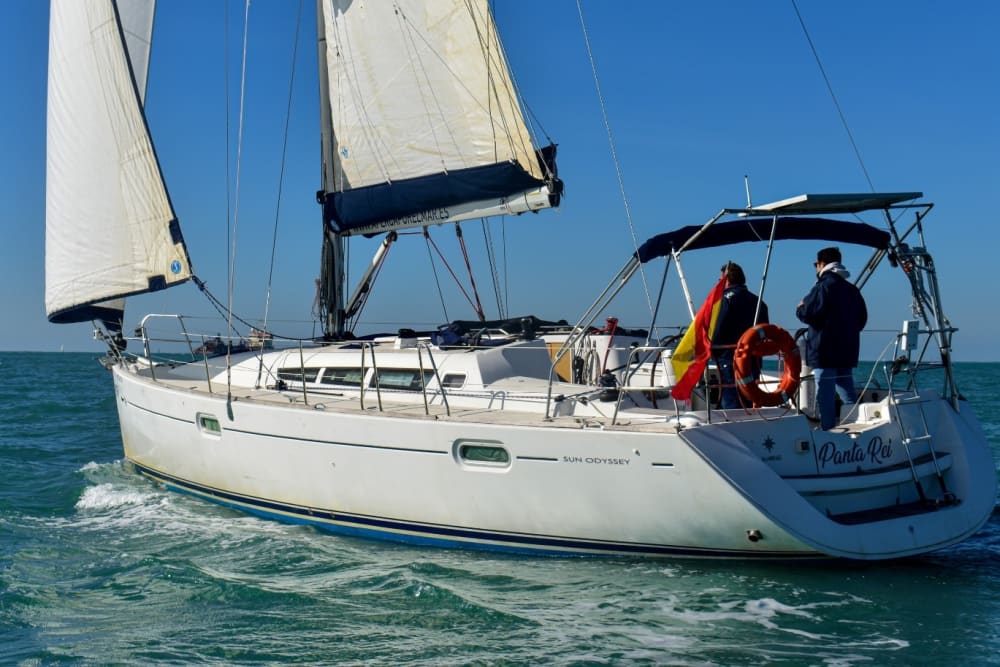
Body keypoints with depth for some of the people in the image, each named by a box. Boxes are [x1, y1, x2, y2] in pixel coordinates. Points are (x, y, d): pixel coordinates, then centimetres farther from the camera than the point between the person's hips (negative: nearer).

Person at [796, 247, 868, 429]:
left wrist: (800, 308, 5)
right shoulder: (852, 289, 14)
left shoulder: (823, 287, -10)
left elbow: (808, 313, -15)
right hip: (847, 351, 8)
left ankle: (827, 432, -8)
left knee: (825, 394, -6)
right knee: (848, 394, 15)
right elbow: (862, 319, 19)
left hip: (825, 352, -8)